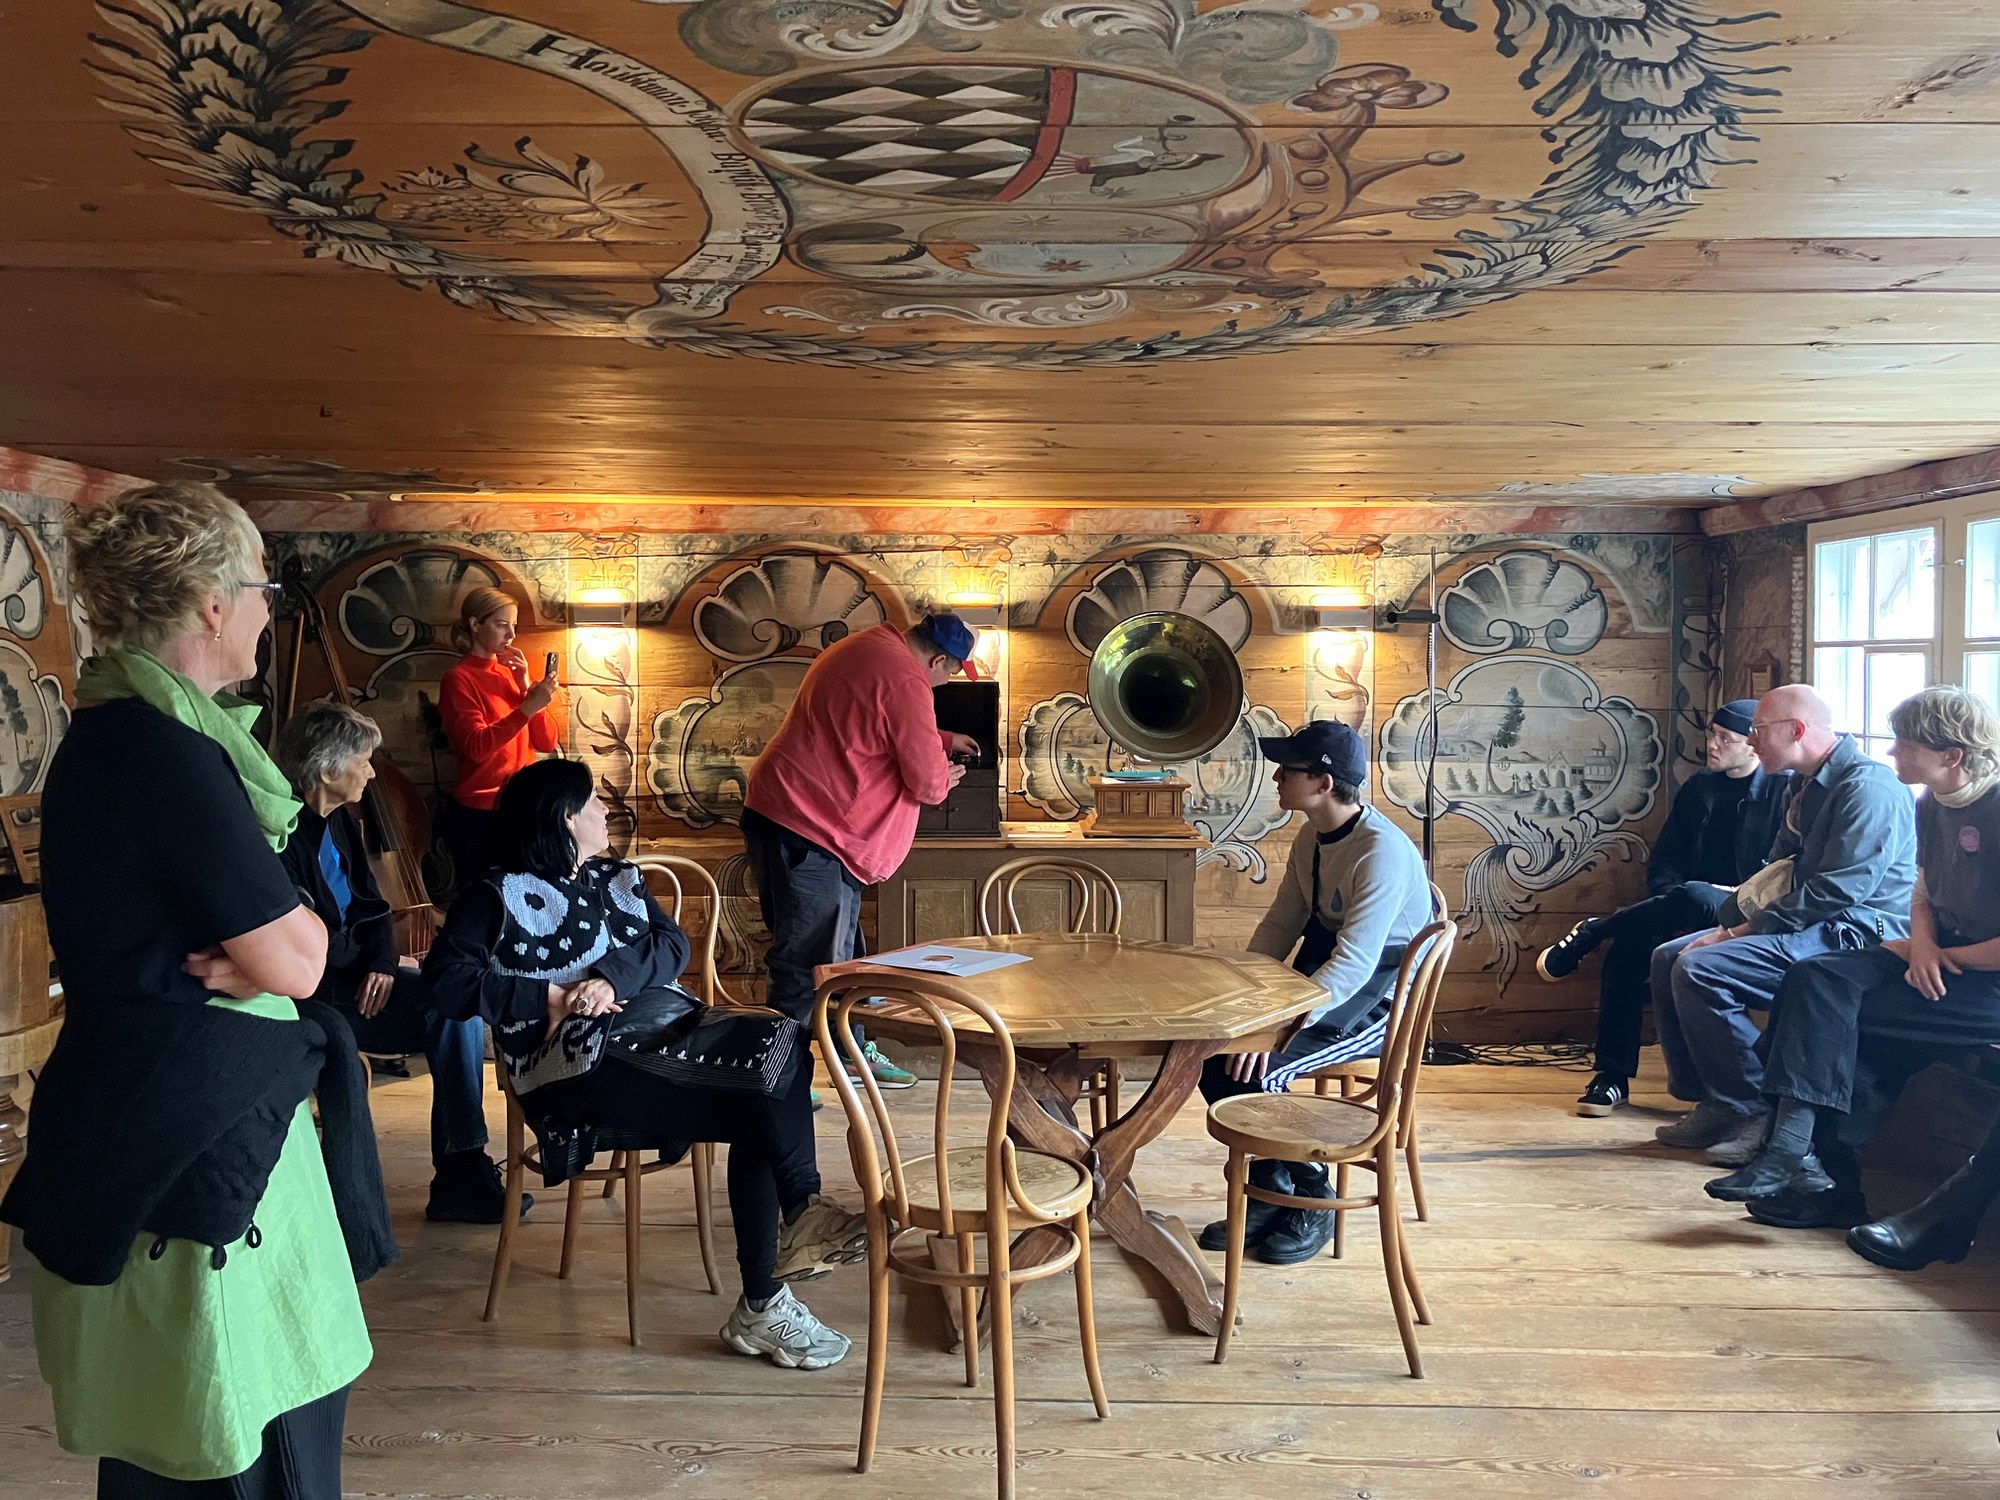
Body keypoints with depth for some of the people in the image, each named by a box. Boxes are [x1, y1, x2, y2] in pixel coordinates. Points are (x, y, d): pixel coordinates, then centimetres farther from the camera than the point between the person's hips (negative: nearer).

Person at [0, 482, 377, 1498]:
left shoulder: (115, 733, 9)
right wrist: (288, 932, -2)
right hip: (194, 1147, -10)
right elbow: (297, 962, -22)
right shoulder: (165, 754, -22)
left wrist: (257, 941, -11)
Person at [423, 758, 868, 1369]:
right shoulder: (498, 898, 7)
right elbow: (447, 982, -5)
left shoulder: (619, 879, 24)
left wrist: (614, 977, -13)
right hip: (579, 1072, -6)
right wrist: (553, 997, -10)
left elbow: (673, 944, 7)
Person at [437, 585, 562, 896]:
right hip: (478, 814, -5)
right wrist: (528, 707, -29)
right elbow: (476, 747, -20)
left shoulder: (511, 671, 11)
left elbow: (549, 742, 3)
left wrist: (526, 686, -8)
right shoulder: (459, 679, -6)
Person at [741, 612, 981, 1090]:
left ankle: (854, 1051, 33)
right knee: (807, 962, -4)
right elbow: (927, 782, -14)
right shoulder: (906, 682, -19)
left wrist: (943, 740, 34)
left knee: (838, 947, 20)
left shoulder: (867, 647, 13)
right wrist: (945, 777, 8)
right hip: (805, 830, -11)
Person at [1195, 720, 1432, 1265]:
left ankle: (1312, 1202, -3)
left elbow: (1353, 964, -30)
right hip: (1322, 985, 9)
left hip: (1378, 1004, -8)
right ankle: (1270, 1191, 4)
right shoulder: (1311, 838, 5)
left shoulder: (1382, 852, -24)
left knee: (1255, 1070, -25)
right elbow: (1280, 925, 10)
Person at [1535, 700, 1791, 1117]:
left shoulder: (1787, 791, 0)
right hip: (1694, 914, 5)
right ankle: (1613, 1076, -18)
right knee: (1626, 950, -26)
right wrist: (1670, 904, -5)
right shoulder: (1699, 788, 16)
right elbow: (1664, 861, 15)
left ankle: (1589, 934, -17)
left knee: (1694, 897, -39)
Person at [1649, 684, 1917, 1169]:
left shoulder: (1867, 786, -16)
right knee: (1667, 958, 3)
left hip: (1858, 933, -11)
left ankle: (1754, 1112, -13)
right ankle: (1711, 1104, 4)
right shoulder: (1809, 788, 17)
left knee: (1699, 971, -25)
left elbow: (1837, 890, -24)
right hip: (1813, 925, 11)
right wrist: (1733, 925, 6)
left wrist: (1743, 930, -19)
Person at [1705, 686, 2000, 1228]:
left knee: (1836, 1018, -22)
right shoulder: (1931, 807, 11)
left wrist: (1941, 955, -9)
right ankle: (1791, 1153, -20)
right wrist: (1923, 942, -1)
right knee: (1816, 979, -15)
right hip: (1938, 960, 8)